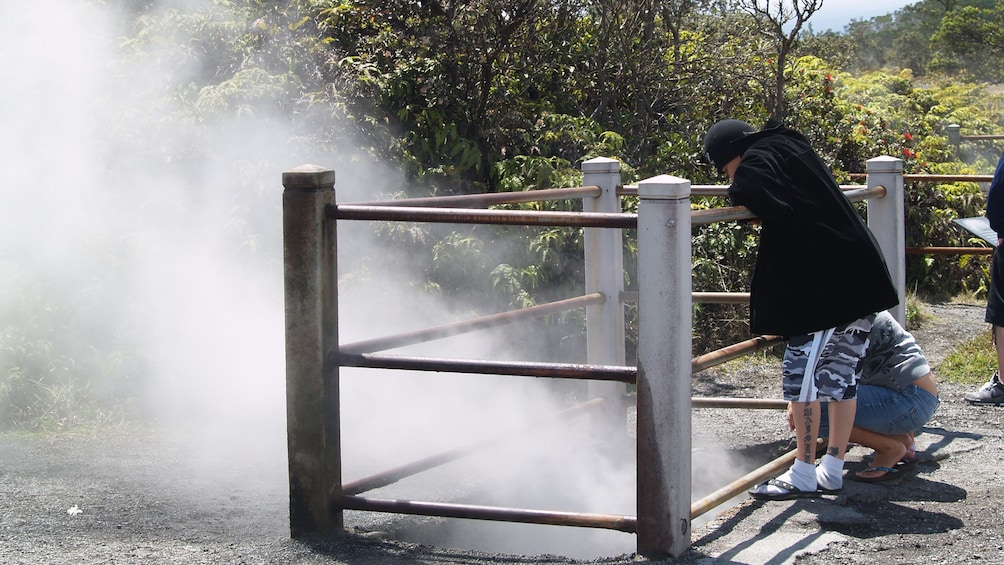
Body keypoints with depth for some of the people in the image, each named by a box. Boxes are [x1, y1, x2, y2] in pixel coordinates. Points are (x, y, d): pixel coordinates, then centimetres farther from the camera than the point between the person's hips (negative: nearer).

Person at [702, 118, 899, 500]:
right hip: (858, 280, 10)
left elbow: (762, 199, -28)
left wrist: (739, 194, -8)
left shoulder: (759, 158, -8)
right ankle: (832, 471, 19)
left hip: (826, 288, -10)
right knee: (839, 375, 13)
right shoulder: (789, 148, 19)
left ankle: (804, 475, -1)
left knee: (803, 372, -4)